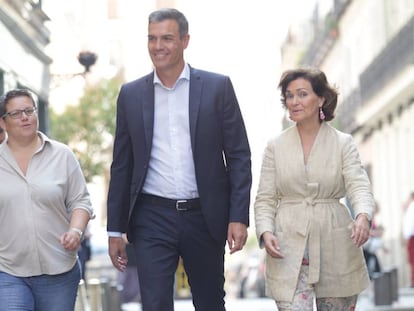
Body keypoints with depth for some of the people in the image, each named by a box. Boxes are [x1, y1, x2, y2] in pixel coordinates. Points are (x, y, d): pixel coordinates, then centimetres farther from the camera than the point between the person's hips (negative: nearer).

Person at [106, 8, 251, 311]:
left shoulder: (218, 87, 1)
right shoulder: (131, 94, 6)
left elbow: (239, 156, 0)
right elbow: (122, 166, 9)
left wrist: (239, 217, -9)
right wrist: (115, 229, 6)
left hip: (204, 217, 0)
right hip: (152, 218, 1)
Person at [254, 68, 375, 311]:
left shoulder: (343, 143, 4)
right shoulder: (276, 147, 8)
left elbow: (359, 186, -8)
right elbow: (265, 199, 7)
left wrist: (363, 217, -29)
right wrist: (266, 231, -12)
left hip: (336, 250, 0)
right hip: (289, 251, 0)